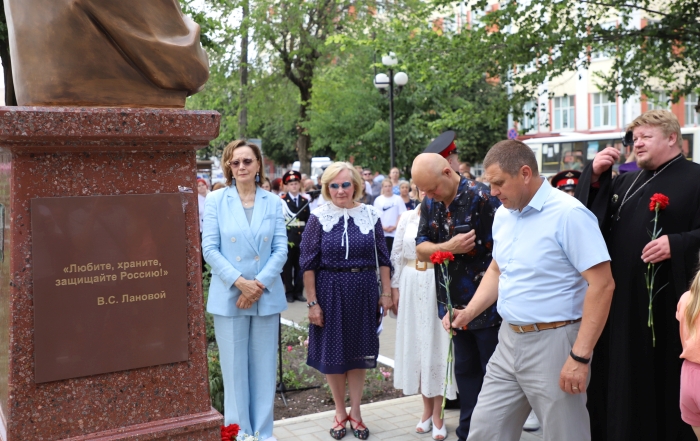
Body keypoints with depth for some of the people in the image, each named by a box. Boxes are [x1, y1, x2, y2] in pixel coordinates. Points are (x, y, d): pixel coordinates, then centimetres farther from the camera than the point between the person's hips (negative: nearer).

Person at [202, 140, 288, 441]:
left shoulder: (273, 202, 5)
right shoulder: (216, 200, 0)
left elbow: (281, 248, 0)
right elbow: (209, 248, -5)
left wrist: (260, 284, -12)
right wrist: (239, 282, -15)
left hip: (267, 296, 2)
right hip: (228, 296, -1)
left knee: (264, 367, 8)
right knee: (234, 369, 4)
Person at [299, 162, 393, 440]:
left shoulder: (370, 215, 0)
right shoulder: (319, 218, -6)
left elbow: (383, 258, 4)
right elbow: (308, 264, -6)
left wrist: (386, 293, 1)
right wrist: (312, 302, -9)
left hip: (364, 292, 2)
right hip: (330, 292, -1)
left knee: (359, 350, 11)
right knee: (333, 352, 9)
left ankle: (355, 411, 26)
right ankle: (340, 412, 26)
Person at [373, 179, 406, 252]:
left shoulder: (398, 199, 2)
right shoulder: (378, 199, 5)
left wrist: (395, 226, -8)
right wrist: (382, 227, -7)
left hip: (395, 232, -1)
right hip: (382, 232, 1)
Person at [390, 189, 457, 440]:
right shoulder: (407, 218, 8)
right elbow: (396, 255, 9)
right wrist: (394, 287, 5)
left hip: (439, 287, -4)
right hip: (411, 286, 4)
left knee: (437, 344, 2)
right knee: (416, 344, 9)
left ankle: (437, 415, 14)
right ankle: (427, 409, 25)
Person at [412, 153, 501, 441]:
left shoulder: (481, 198, -17)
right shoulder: (429, 204, 4)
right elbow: (421, 250, 1)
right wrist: (450, 247, -19)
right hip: (455, 304, 7)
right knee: (465, 370, 16)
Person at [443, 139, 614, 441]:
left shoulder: (569, 214, -16)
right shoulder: (503, 214, 9)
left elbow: (602, 284, -19)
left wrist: (580, 357, -21)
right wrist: (468, 313, 7)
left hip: (553, 343, -7)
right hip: (509, 341, 7)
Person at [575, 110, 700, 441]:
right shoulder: (625, 182, 16)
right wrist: (594, 176, -3)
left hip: (668, 304, -5)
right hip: (623, 303, 5)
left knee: (666, 384, 4)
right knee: (622, 384, 11)